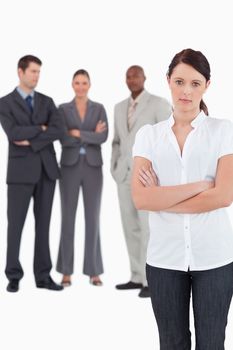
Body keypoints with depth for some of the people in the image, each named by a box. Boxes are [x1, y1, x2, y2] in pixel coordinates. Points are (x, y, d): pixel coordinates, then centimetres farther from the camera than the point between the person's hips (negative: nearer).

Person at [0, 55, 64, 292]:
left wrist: (31, 141, -14)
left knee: (43, 223, 6)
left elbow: (58, 131, -6)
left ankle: (43, 276, 11)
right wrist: (40, 128, -7)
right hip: (21, 169, -4)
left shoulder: (46, 102, 12)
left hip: (46, 169, 4)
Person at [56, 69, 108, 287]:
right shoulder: (63, 109, 3)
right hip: (70, 167, -1)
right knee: (68, 218, 0)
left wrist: (78, 133, -13)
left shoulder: (99, 109, 7)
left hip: (92, 167, 1)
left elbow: (103, 137, -10)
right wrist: (91, 135, -11)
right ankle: (66, 272, 7)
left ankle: (94, 271, 7)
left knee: (93, 218, 0)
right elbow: (64, 140, -10)